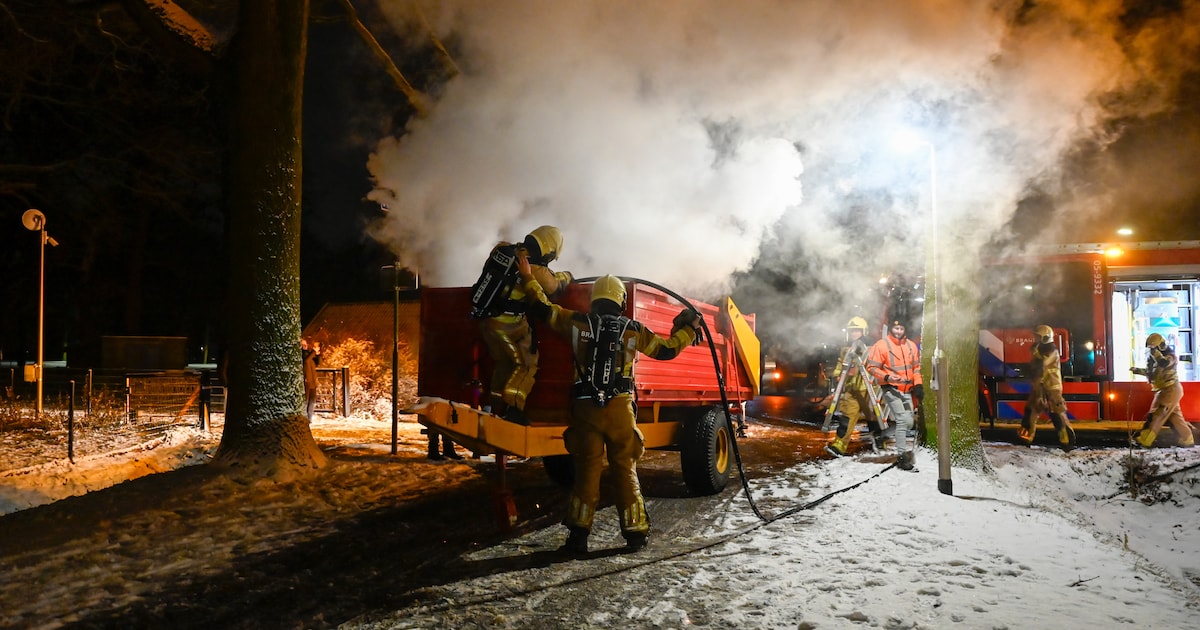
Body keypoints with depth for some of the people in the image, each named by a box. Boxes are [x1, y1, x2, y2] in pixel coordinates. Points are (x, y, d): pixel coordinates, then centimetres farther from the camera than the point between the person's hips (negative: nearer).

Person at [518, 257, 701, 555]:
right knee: (626, 471, 9)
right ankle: (635, 533, 14)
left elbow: (543, 310, 6)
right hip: (620, 409, 0)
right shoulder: (633, 330, 3)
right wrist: (689, 329, 29)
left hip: (586, 409, 0)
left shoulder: (579, 323, 2)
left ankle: (578, 535, 6)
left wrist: (529, 278, 19)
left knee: (586, 471, 6)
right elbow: (667, 349, 12)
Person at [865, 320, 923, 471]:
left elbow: (916, 366, 17)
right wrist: (887, 377, -23)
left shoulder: (911, 345, 9)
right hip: (891, 388, -6)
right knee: (903, 420, -15)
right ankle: (902, 455, -10)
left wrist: (918, 385, 8)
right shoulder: (881, 345, -9)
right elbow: (872, 367, -9)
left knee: (908, 422, 10)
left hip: (907, 389, 6)